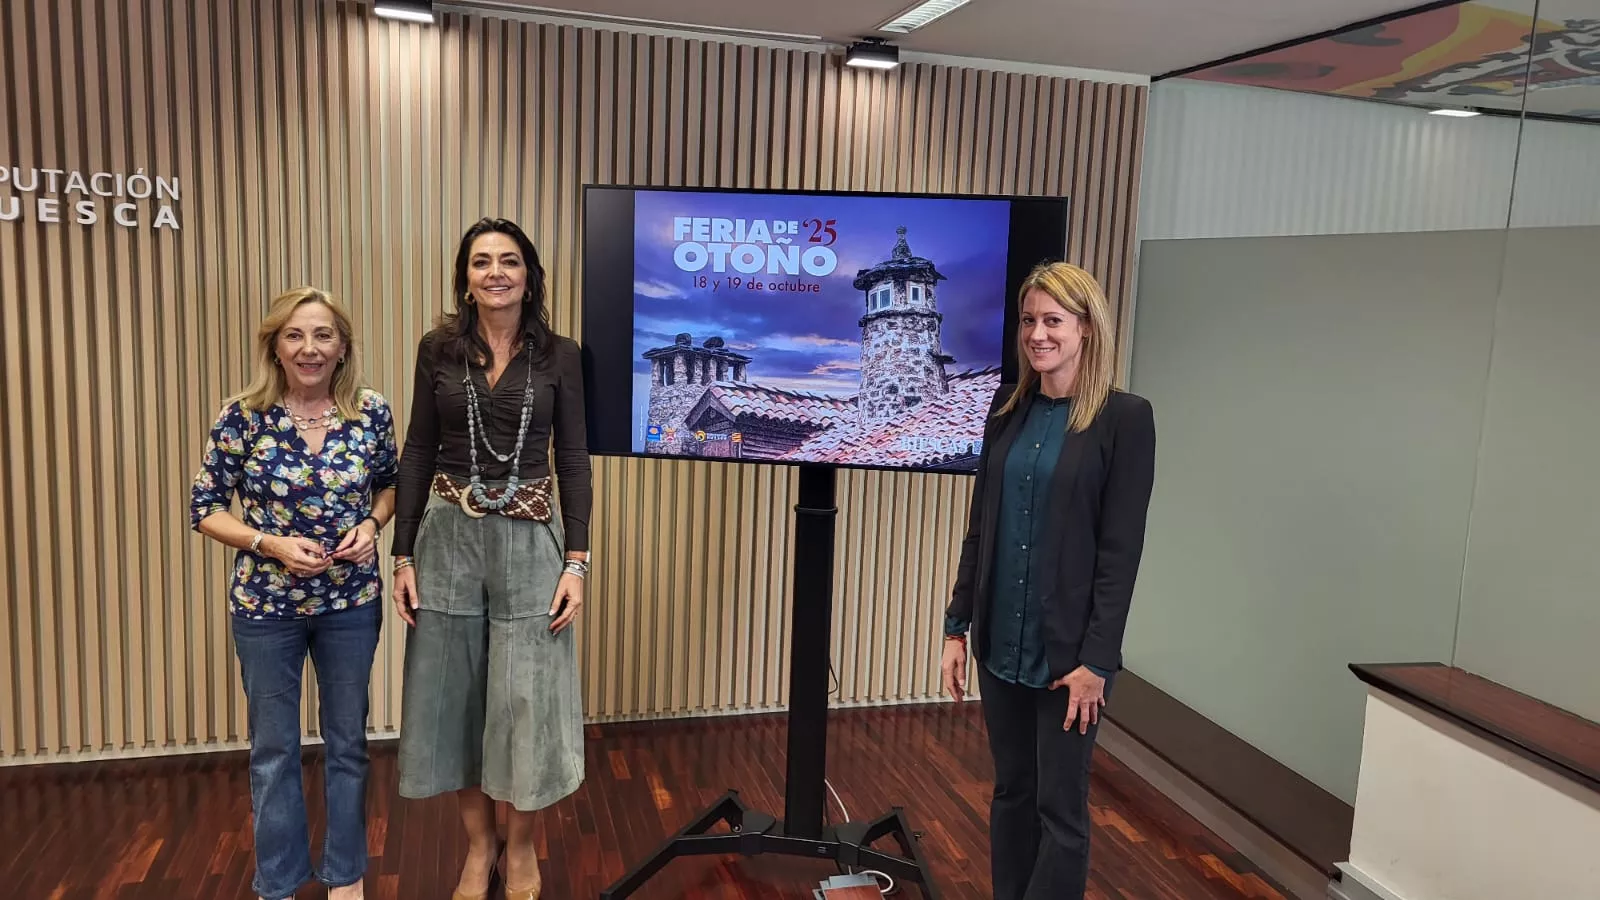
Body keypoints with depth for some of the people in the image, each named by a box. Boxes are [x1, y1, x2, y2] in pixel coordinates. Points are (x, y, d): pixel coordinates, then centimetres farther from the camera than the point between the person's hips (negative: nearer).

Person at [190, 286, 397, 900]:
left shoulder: (371, 412, -6)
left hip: (352, 601, 1)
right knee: (273, 749, 13)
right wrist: (273, 544, -19)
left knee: (347, 741, 15)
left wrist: (372, 523, -11)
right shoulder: (242, 416, -11)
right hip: (265, 604, -1)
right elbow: (204, 509, -4)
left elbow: (391, 482, 9)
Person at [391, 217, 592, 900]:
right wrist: (403, 555, 0)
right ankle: (478, 845, 30)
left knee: (526, 700, 3)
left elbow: (573, 462, -1)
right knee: (453, 697, 9)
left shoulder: (559, 356, -1)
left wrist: (576, 562, -7)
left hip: (530, 541, -1)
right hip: (448, 538, 2)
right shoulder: (438, 349, 2)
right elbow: (417, 453, 4)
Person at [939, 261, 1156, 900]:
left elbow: (1121, 550, -12)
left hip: (1066, 649, -5)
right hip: (1001, 642, 5)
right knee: (1011, 792, 17)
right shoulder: (1008, 407, 5)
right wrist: (957, 626, 7)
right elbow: (980, 527, 8)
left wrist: (1096, 660, -14)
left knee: (1060, 807, 7)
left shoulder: (1124, 418, -10)